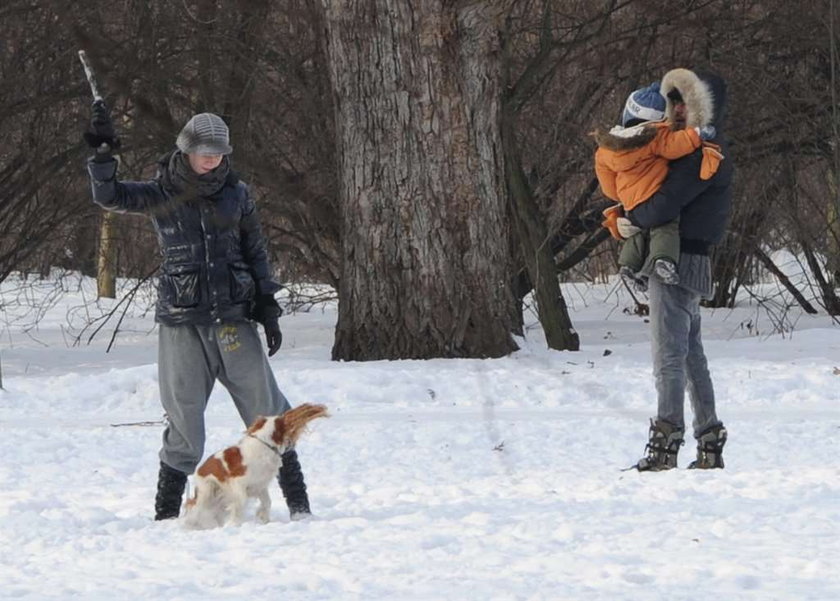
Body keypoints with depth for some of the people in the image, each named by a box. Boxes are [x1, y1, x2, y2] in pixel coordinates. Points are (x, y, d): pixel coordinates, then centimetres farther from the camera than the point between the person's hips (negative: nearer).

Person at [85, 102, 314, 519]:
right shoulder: (159, 196, 2)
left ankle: (298, 502, 11)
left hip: (233, 319, 1)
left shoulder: (235, 193, 6)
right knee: (184, 422, 1)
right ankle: (166, 512, 11)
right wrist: (102, 155, -24)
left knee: (267, 412, 3)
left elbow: (255, 251, 12)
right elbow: (109, 197, -11)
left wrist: (267, 306, 7)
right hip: (182, 324, -1)